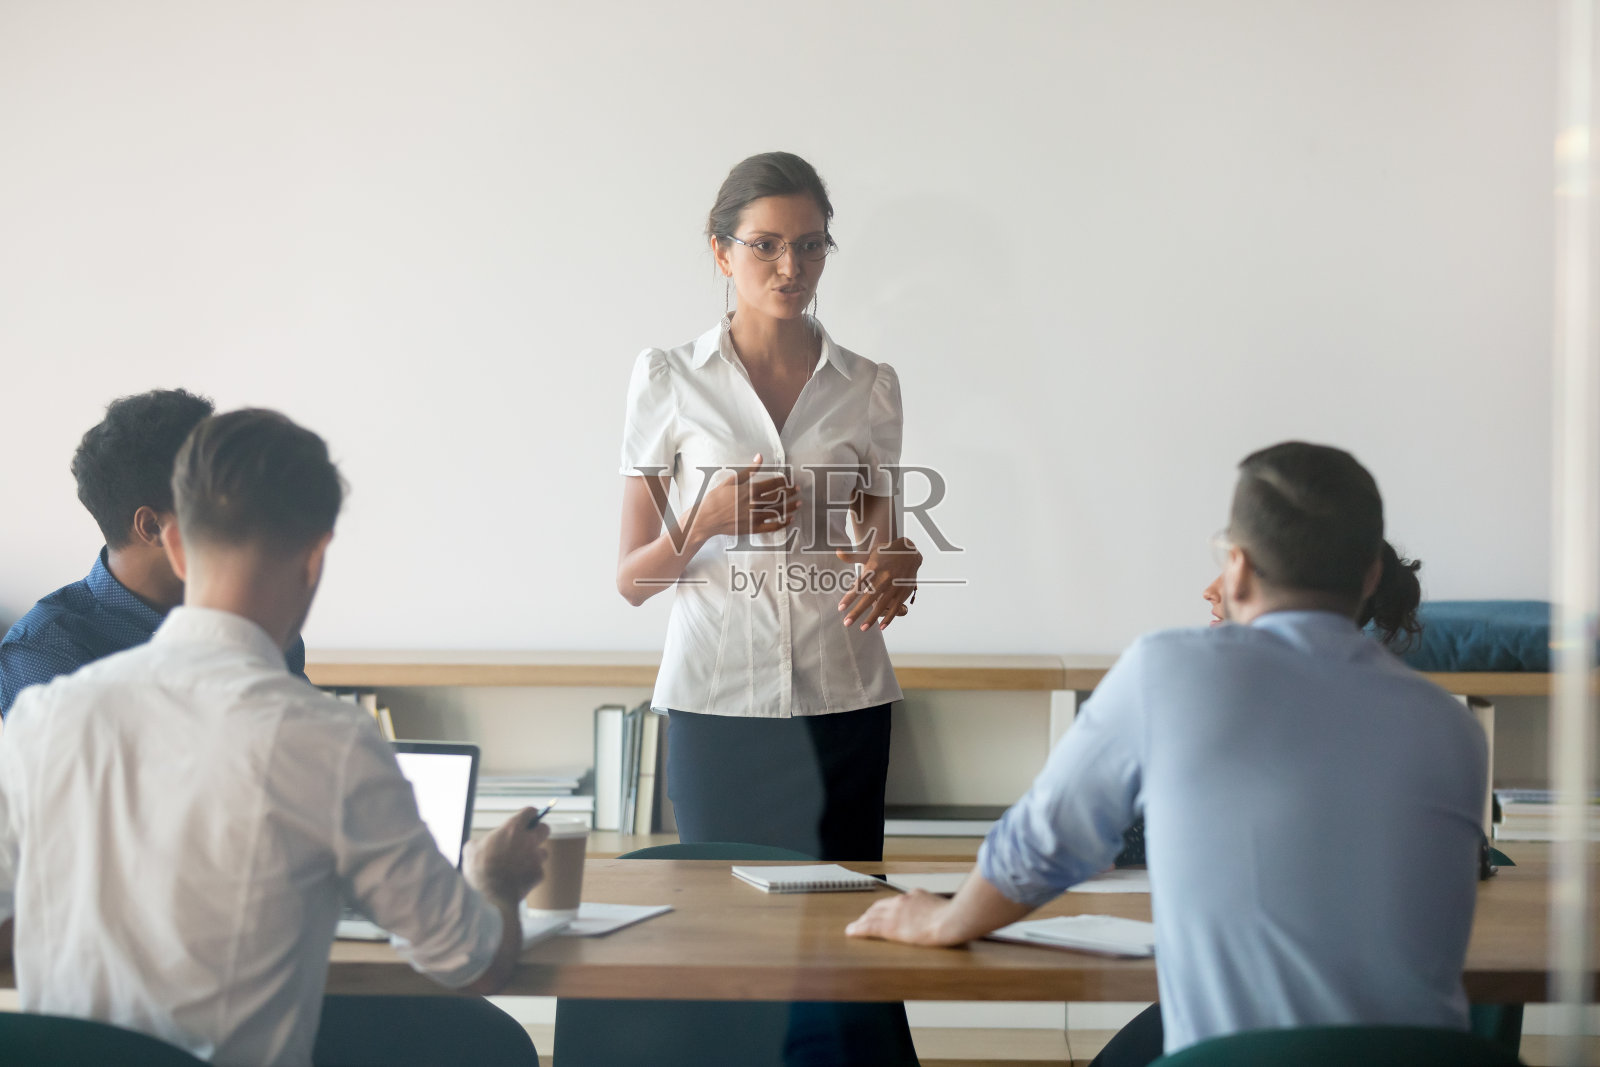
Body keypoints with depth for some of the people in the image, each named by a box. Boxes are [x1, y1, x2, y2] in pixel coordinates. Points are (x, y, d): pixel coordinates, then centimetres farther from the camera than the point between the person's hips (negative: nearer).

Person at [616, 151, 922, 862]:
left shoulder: (868, 387, 8)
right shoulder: (668, 379, 3)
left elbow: (884, 544, 14)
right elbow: (633, 581, 4)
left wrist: (897, 564, -9)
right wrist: (707, 520, -15)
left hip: (841, 704, 1)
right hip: (716, 703, -1)